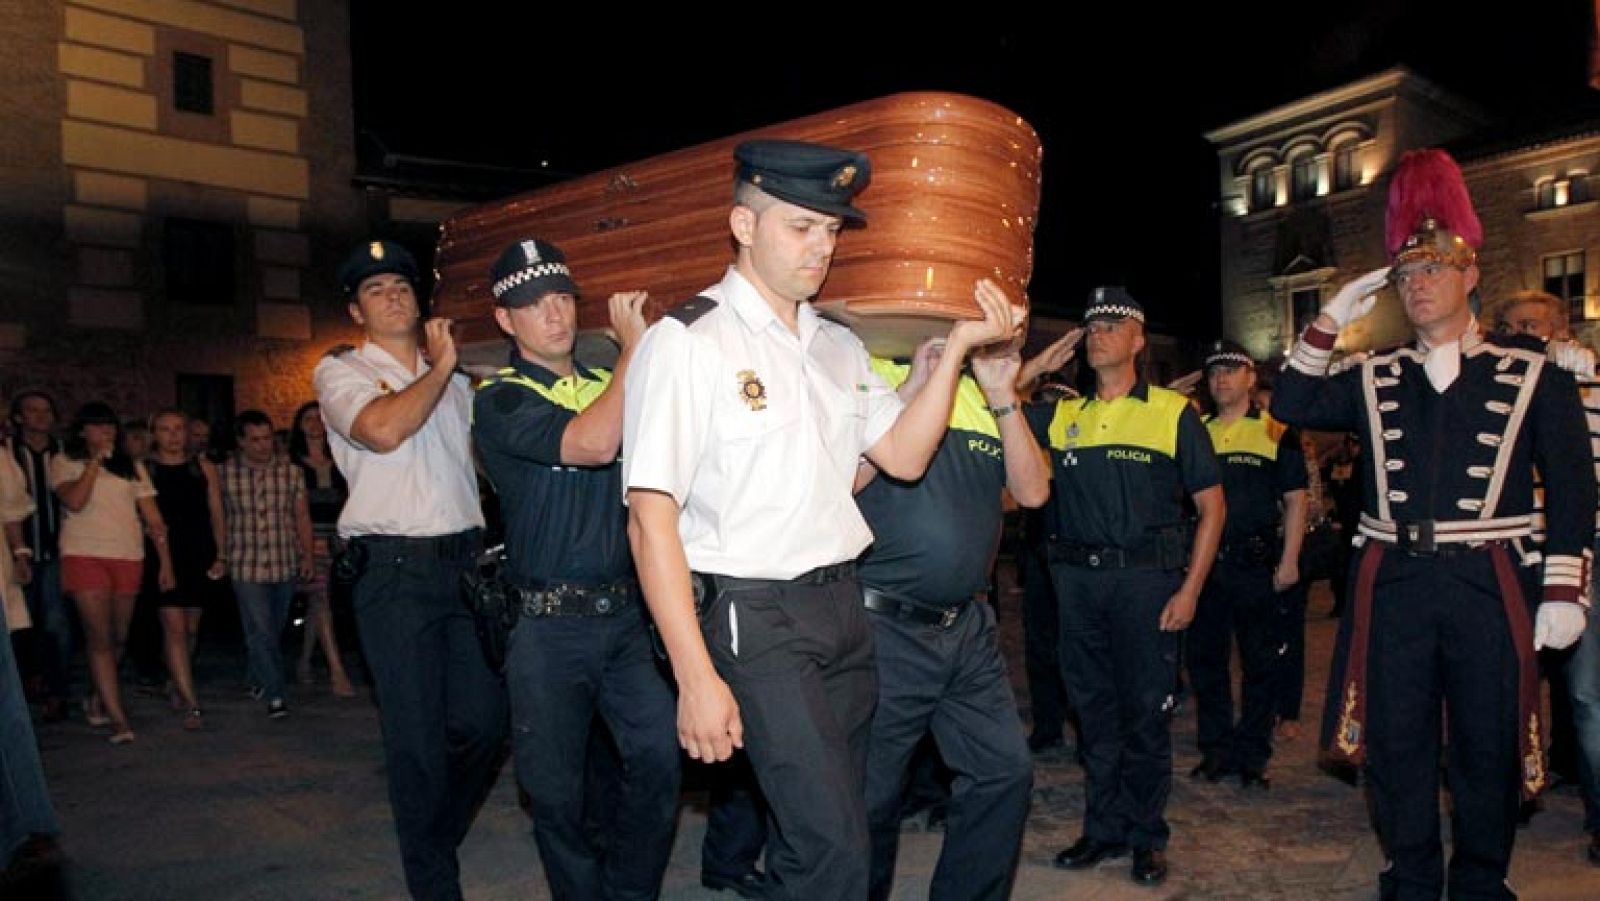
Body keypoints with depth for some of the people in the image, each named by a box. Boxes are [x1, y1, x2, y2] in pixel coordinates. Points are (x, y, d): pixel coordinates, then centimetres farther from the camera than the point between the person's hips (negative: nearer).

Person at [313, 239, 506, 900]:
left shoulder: (454, 380, 19)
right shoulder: (340, 371, 3)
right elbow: (382, 429, -19)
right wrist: (439, 367, -5)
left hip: (465, 558, 5)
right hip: (394, 569, -5)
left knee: (484, 719, 7)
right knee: (417, 735, 0)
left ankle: (437, 834, 34)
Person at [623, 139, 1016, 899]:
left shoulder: (839, 347, 13)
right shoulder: (686, 343, -10)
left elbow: (904, 457, 9)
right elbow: (651, 518, -14)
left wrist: (957, 347, -2)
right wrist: (697, 678, -17)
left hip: (845, 606, 7)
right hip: (756, 618, -7)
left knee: (819, 833, 16)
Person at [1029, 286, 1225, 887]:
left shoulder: (1172, 412, 0)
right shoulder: (1062, 416, 11)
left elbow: (1212, 505, -1)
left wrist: (1190, 589, -8)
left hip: (1146, 576, -3)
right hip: (1077, 578, 4)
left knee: (1146, 712, 3)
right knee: (1094, 709, 11)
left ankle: (1147, 838, 20)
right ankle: (1103, 830, 25)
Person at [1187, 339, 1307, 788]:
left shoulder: (1277, 434, 1)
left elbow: (1295, 500, -1)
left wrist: (1289, 560, -9)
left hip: (1257, 565, -3)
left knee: (1259, 663, 5)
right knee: (1205, 659, 8)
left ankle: (1252, 755, 16)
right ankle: (1216, 750, 20)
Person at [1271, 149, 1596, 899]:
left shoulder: (1532, 374, 3)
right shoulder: (1374, 378, 10)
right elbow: (1290, 408, 3)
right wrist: (1331, 320, 0)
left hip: (1488, 584, -1)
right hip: (1393, 584, 2)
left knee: (1488, 746, 9)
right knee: (1398, 741, 9)